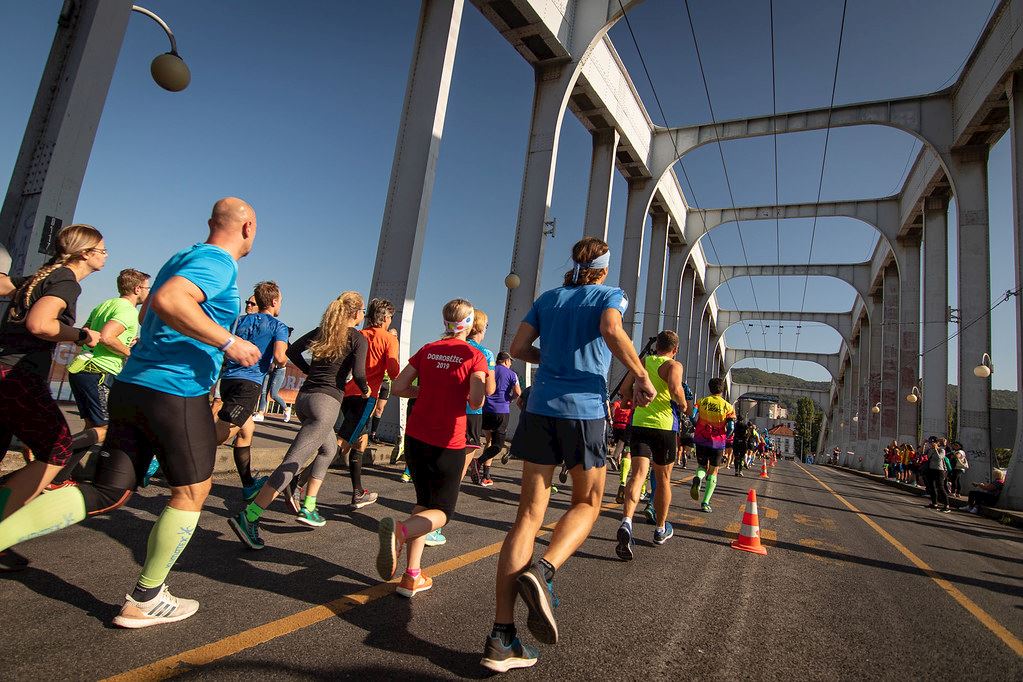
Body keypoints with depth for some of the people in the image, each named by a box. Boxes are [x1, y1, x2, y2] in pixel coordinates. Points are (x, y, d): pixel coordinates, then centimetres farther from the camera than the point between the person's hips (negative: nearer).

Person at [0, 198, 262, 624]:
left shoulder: (183, 258, 19)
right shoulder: (219, 262, -11)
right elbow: (167, 301, -29)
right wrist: (227, 342, -23)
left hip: (132, 386, 9)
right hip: (176, 392, -9)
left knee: (107, 492, 13)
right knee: (192, 492, 7)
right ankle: (144, 602, 17)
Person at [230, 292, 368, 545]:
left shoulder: (322, 330, 15)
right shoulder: (358, 338, -3)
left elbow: (293, 350, 12)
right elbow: (358, 374, -14)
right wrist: (366, 390, 6)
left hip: (304, 397, 8)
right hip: (326, 402, -8)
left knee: (329, 449, 26)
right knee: (293, 462, -11)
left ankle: (308, 508, 22)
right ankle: (248, 516, -19)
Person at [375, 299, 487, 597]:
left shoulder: (427, 350, 6)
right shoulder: (475, 356, -7)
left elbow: (398, 387, 3)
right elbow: (476, 401, -19)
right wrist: (466, 393, 3)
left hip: (416, 436, 5)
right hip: (448, 442, -5)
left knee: (424, 502, 20)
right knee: (442, 511, 10)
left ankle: (412, 576, 12)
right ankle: (400, 529, -22)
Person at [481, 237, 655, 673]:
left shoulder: (548, 298, 17)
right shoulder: (610, 294, 6)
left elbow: (517, 348, 11)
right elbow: (612, 331, -16)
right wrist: (642, 377, -6)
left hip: (540, 406, 4)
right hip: (585, 408, -3)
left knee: (529, 514, 4)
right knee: (587, 503, 17)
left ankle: (501, 637, 2)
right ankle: (542, 571, -11)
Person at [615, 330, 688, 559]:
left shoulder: (642, 362, 11)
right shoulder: (674, 365, -3)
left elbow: (625, 390, 9)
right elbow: (675, 389, -22)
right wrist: (683, 404, -3)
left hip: (639, 424, 3)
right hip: (663, 426, -3)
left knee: (638, 475, -6)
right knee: (663, 479, 14)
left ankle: (626, 522, -31)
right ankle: (661, 530, 29)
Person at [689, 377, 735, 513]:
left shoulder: (701, 401, 1)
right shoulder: (728, 406, 0)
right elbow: (731, 427, -9)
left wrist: (696, 431, 5)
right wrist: (724, 437, 9)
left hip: (701, 440, 1)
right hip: (717, 442, -1)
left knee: (702, 466, 18)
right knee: (713, 471, 11)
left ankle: (698, 479, -18)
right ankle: (705, 503, 3)